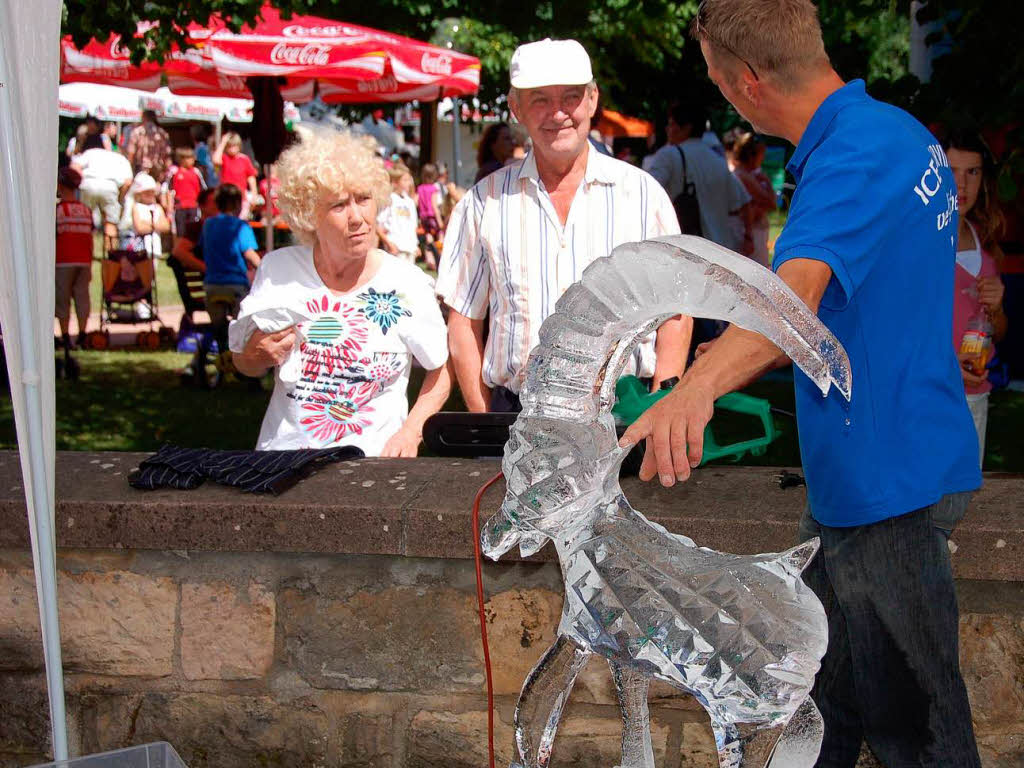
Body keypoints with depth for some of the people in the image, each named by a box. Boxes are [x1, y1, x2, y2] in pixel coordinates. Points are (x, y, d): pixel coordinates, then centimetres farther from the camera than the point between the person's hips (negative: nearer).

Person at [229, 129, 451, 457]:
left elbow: (442, 369, 10)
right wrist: (258, 357, -5)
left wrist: (411, 432, -3)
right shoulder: (277, 270, 3)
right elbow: (244, 364, 17)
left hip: (373, 459, -2)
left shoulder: (406, 283, -2)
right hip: (283, 454, 2)